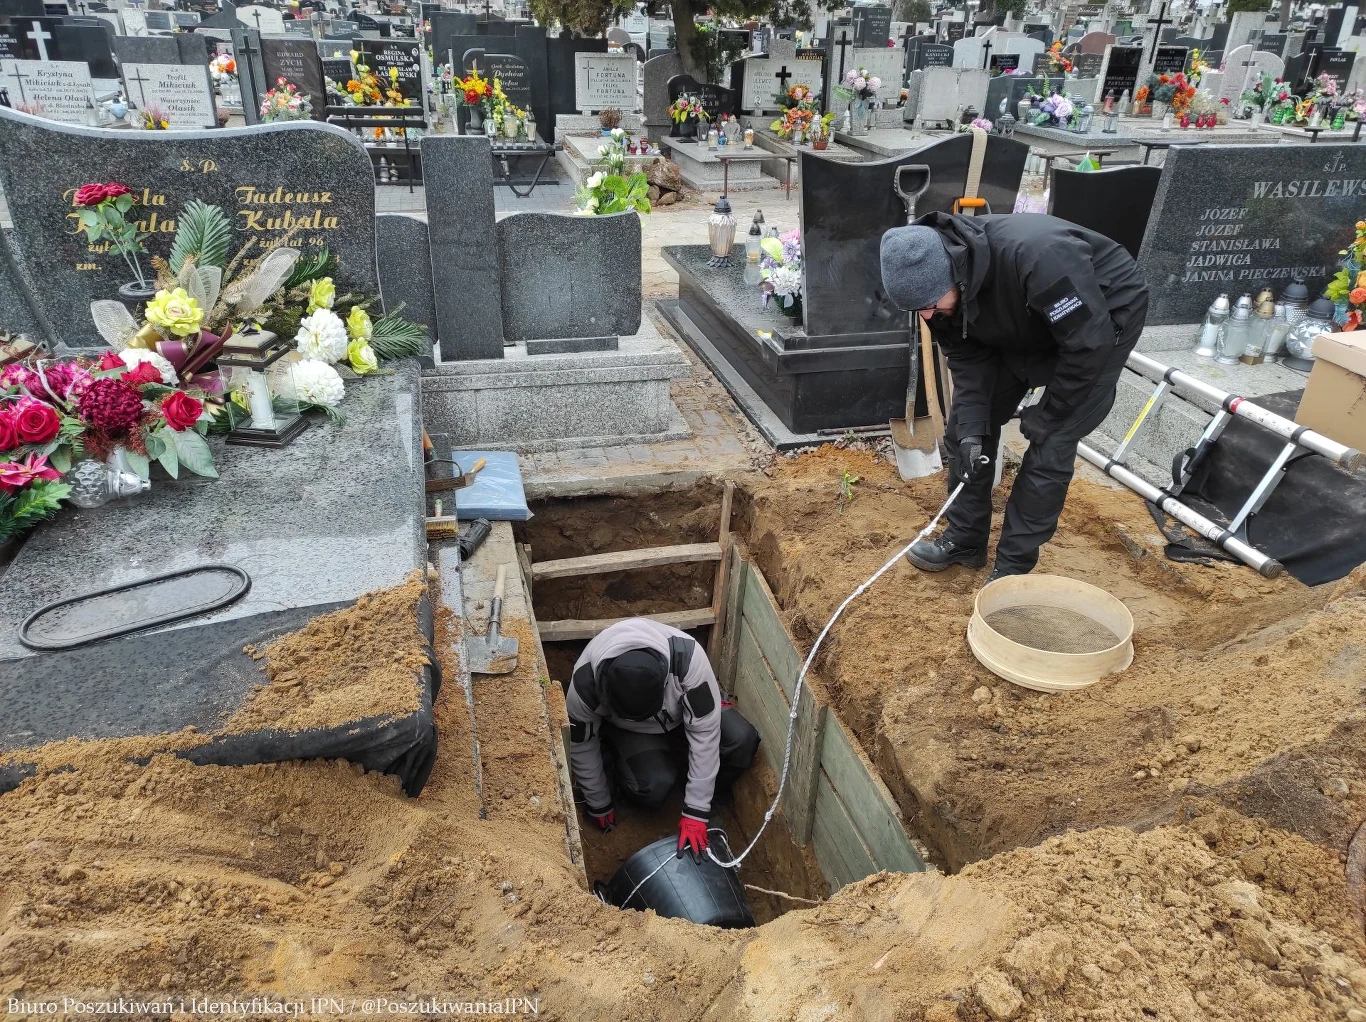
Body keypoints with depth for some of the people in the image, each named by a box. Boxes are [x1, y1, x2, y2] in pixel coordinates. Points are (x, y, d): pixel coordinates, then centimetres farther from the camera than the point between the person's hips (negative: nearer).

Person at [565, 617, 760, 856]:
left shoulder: (686, 656, -40)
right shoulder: (585, 683, -36)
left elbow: (704, 732, -32)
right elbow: (581, 746, -16)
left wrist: (695, 811, -30)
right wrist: (600, 806, -3)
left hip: (686, 710, 1)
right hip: (628, 729, -1)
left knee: (742, 740, -24)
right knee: (654, 785, -28)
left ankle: (710, 796, 4)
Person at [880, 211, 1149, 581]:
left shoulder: (1037, 256, -42)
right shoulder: (936, 281, -20)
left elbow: (1090, 343, -34)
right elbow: (966, 358, -11)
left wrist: (1047, 416, -22)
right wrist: (972, 430, -21)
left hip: (1104, 317, -6)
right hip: (1023, 327, 7)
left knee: (1049, 447, -12)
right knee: (963, 428, 3)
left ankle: (1012, 569, 2)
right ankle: (964, 541, 19)